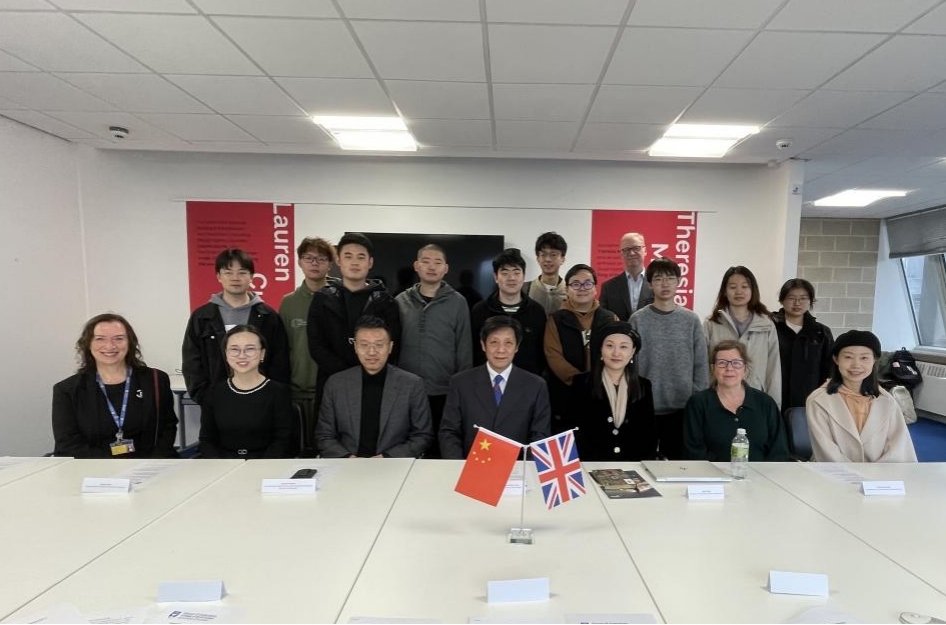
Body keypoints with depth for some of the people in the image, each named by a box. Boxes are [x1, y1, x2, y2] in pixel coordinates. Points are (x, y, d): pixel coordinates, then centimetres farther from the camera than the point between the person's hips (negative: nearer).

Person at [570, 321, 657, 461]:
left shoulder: (643, 386, 9)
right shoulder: (581, 383, 1)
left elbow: (650, 432, 10)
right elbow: (576, 430, -1)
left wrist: (641, 465, -5)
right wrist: (594, 464, -13)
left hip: (634, 466, 2)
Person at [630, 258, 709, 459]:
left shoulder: (691, 320, 2)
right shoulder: (638, 320, -2)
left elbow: (701, 364, 4)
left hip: (684, 407, 1)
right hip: (646, 406, -1)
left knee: (679, 459, 12)